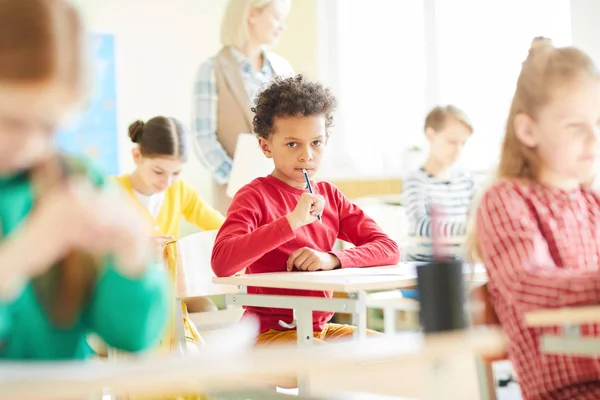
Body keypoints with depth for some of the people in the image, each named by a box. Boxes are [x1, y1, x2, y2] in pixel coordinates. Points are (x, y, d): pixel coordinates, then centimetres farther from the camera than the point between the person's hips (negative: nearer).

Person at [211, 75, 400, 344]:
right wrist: (292, 221, -31)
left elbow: (388, 248, 2)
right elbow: (221, 262, -27)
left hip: (320, 329, 7)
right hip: (270, 332, -7)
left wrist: (332, 259, -17)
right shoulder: (254, 196, -9)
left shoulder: (329, 196, 10)